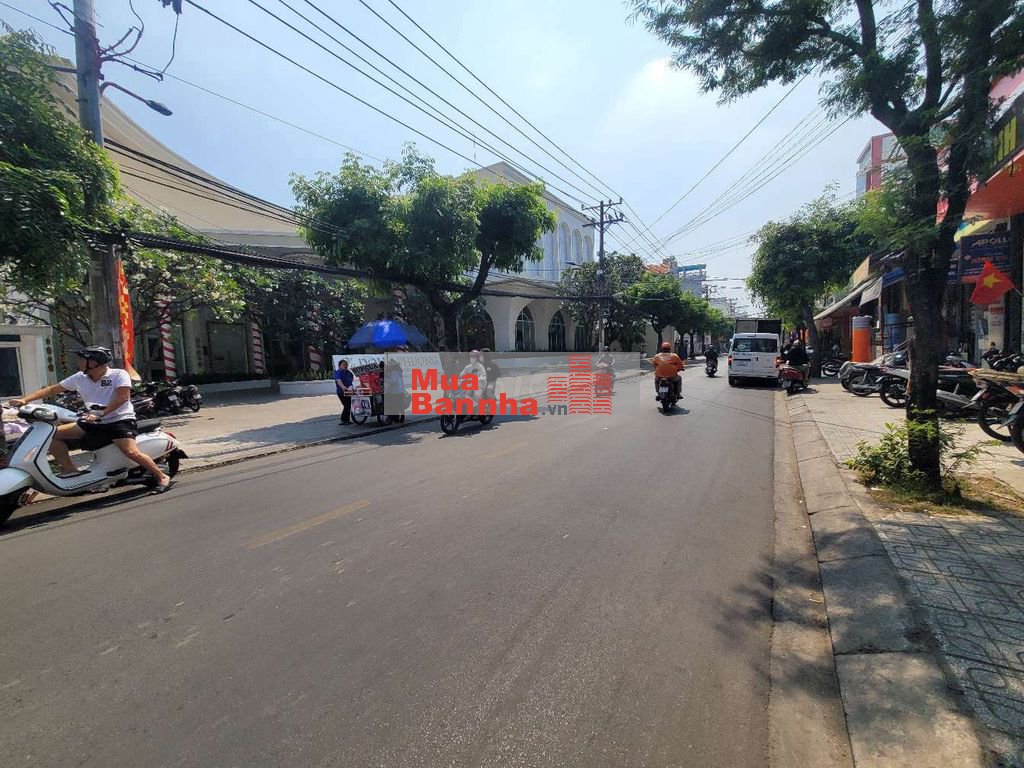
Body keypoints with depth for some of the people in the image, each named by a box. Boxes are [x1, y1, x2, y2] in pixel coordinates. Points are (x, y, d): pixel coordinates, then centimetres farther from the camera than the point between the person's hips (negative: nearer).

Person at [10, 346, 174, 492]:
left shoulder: (119, 374, -10)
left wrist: (100, 414, -27)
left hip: (120, 420, -8)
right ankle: (70, 469, 6)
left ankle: (162, 477, -16)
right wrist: (24, 399, 2)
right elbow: (52, 389, 14)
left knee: (131, 452, -27)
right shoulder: (79, 378, 9)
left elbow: (122, 397, -21)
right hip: (93, 423, 8)